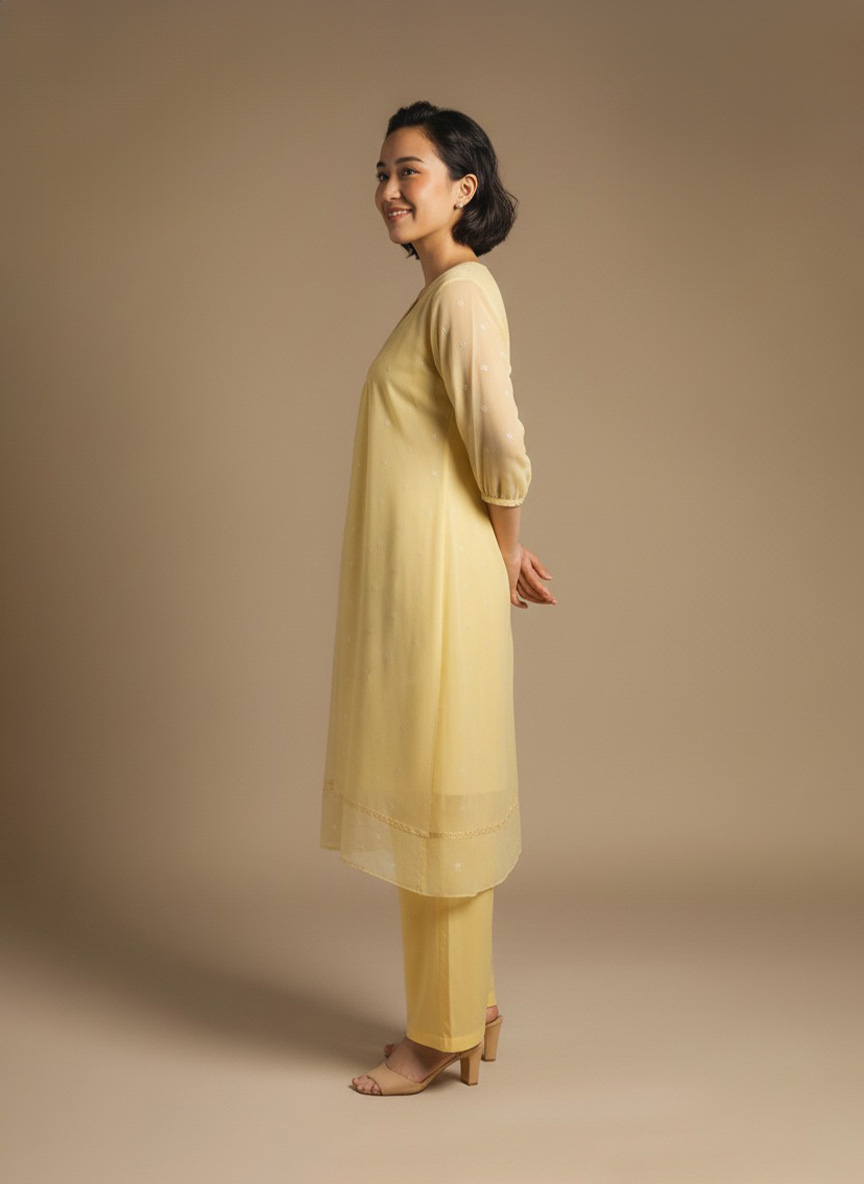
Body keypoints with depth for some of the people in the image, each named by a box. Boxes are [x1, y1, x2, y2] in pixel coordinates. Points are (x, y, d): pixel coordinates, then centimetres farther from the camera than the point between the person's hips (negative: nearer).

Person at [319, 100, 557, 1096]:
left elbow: (500, 446, -22)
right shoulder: (441, 293, 15)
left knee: (435, 796, 0)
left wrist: (505, 555, -8)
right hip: (410, 578, 10)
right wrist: (505, 551, 13)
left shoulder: (463, 293, -15)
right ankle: (468, 1012, 29)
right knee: (430, 797, 15)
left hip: (440, 582, -10)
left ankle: (443, 1037, 15)